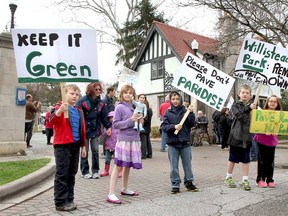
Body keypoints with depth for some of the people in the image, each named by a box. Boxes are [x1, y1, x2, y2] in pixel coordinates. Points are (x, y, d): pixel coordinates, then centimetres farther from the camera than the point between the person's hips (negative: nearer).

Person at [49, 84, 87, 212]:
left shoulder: (79, 111, 15)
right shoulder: (60, 107, -4)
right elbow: (52, 121, -23)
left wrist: (83, 146, 17)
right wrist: (60, 110, -41)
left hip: (75, 146, 7)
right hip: (62, 145, -7)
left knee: (71, 174, 13)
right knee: (62, 174, -2)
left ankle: (69, 200, 23)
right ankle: (60, 202, 6)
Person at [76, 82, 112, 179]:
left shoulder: (100, 103, 7)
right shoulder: (82, 101, -9)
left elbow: (104, 117, 8)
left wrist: (108, 126, -5)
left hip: (95, 130, 4)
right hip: (84, 130, -4)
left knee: (95, 151, 6)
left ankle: (95, 171, 17)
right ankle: (85, 172, 16)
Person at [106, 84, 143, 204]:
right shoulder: (120, 107, -6)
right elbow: (115, 124, -10)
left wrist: (140, 122, 0)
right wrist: (130, 120, -18)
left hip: (134, 140, 6)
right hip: (124, 140, -6)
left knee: (128, 166, 15)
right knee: (118, 166, -5)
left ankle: (124, 189, 29)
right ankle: (111, 194, -2)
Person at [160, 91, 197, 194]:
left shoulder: (185, 111, 2)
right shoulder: (168, 113, 3)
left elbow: (192, 124, -2)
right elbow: (163, 126, -3)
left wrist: (191, 113, -15)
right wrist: (174, 126, -17)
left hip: (185, 142, 0)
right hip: (172, 143, 0)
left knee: (187, 164, 10)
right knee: (174, 166, 6)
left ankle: (189, 182, 24)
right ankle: (175, 184, 16)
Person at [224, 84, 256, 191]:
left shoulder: (252, 105, 7)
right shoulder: (235, 105, 2)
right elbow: (238, 115, -16)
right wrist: (248, 108, -23)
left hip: (247, 137, 2)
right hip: (236, 136, -2)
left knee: (246, 160, 8)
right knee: (232, 158, 9)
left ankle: (245, 180, 18)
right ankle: (228, 178, 24)